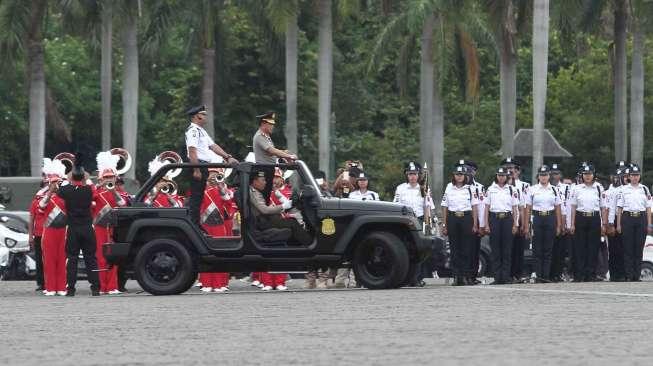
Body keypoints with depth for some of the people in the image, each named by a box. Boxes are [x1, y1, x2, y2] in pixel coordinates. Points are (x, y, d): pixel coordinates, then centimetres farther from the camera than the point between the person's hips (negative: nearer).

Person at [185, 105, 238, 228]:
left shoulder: (201, 131, 21)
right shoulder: (193, 130, -12)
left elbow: (213, 146, 21)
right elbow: (192, 151, -20)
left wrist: (228, 157, 12)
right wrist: (196, 170, -25)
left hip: (203, 166, 10)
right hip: (198, 165, -10)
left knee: (199, 197, 12)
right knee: (195, 197, -9)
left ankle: (197, 225, 16)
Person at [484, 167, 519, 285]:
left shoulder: (512, 190, 6)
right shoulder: (491, 189, 6)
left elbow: (515, 208, 6)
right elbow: (486, 207, 5)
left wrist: (515, 224, 0)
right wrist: (486, 224, -1)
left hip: (507, 219, 0)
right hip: (494, 219, 0)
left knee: (507, 248, -1)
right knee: (495, 248, 0)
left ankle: (506, 276, 3)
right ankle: (497, 276, 2)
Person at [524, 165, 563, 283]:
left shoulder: (554, 190, 8)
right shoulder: (532, 190, 4)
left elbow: (557, 209, 9)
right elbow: (528, 208, 4)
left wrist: (559, 225, 5)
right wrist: (526, 225, -1)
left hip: (550, 219, 1)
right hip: (537, 219, -1)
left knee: (548, 249, 1)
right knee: (537, 249, -1)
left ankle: (546, 276, 5)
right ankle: (538, 276, 3)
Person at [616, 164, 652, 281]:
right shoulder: (624, 190, 5)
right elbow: (619, 208, 5)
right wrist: (618, 224, 0)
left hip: (641, 219, 1)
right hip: (628, 218, -1)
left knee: (639, 249, 1)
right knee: (628, 249, -3)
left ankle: (636, 276, 5)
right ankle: (628, 276, 0)